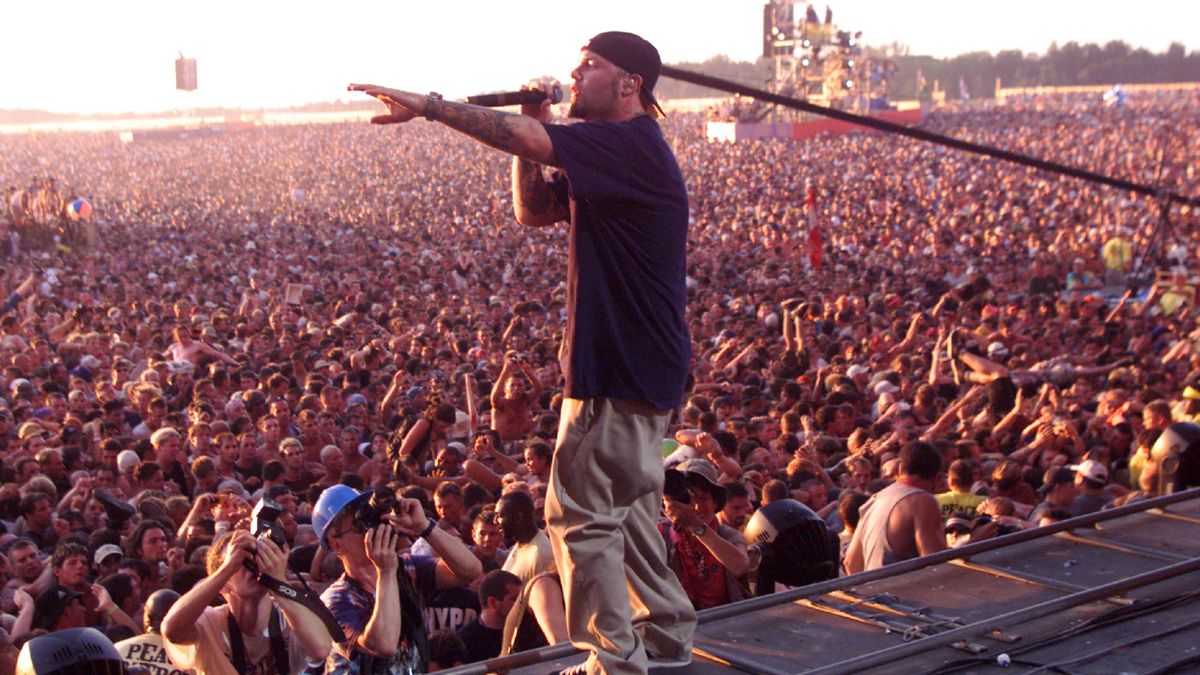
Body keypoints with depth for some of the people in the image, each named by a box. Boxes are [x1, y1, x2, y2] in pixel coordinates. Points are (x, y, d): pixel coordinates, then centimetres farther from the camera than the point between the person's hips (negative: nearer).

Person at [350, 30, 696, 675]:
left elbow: (522, 136, -27)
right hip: (636, 362, 11)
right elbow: (533, 210, 18)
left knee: (580, 513, -5)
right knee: (627, 505, 19)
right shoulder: (615, 153, 16)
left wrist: (429, 105, -23)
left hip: (622, 367, -11)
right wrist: (532, 129, 6)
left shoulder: (629, 144, -17)